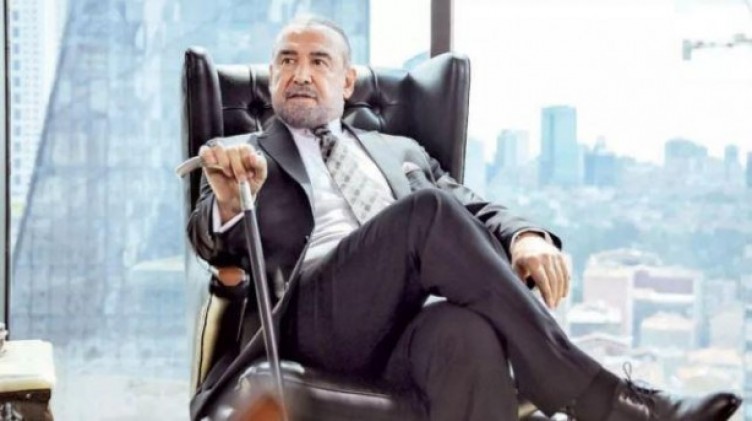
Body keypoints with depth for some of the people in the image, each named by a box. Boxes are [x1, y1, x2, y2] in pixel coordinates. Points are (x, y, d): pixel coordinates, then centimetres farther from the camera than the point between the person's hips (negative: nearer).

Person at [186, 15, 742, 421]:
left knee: (468, 336, -37)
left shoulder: (401, 152, 31)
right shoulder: (240, 156, 23)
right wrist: (229, 203, -21)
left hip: (413, 323, 2)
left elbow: (475, 210, 20)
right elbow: (213, 243, 5)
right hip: (314, 318, -2)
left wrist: (523, 236, -5)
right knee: (428, 211, -30)